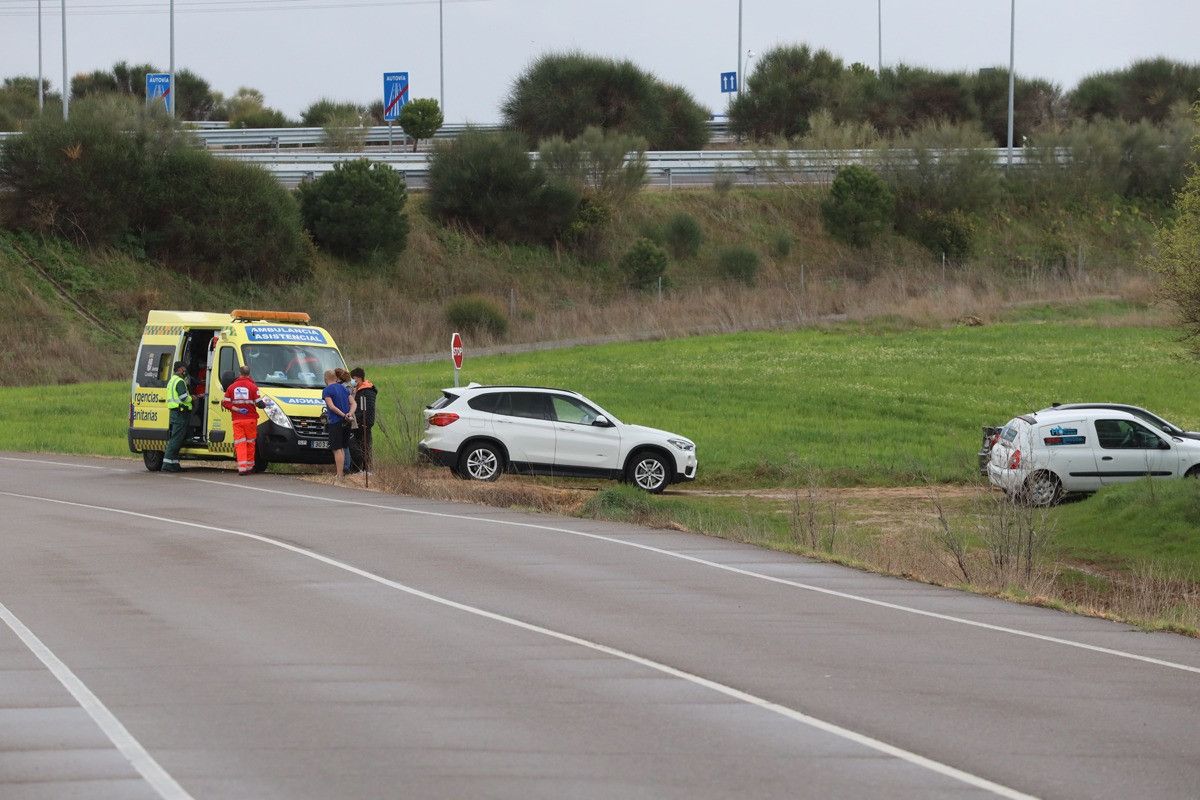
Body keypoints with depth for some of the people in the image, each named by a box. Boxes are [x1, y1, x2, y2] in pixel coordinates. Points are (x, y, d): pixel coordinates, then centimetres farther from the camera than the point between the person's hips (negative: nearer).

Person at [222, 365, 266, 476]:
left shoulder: (232, 387, 4)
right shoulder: (252, 387, -5)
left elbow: (225, 403, -1)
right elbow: (259, 403, -7)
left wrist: (236, 409, -3)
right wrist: (265, 404, 14)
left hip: (237, 420, 2)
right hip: (250, 419, -2)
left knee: (239, 444, 1)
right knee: (250, 443, 11)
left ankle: (242, 467, -11)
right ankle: (249, 466, 16)